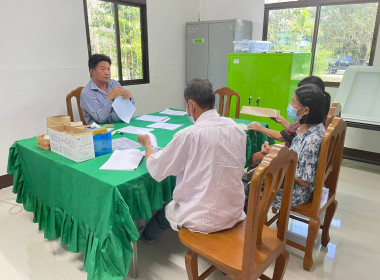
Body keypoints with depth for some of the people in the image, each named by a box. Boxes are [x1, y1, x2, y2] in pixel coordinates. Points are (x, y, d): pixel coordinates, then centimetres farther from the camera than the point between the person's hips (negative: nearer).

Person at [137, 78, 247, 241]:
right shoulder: (237, 130, -6)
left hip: (203, 220, -5)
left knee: (164, 212, 25)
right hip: (234, 214, 5)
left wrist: (147, 143, 7)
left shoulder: (188, 135, -23)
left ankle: (146, 235, 56)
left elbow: (156, 171, -11)